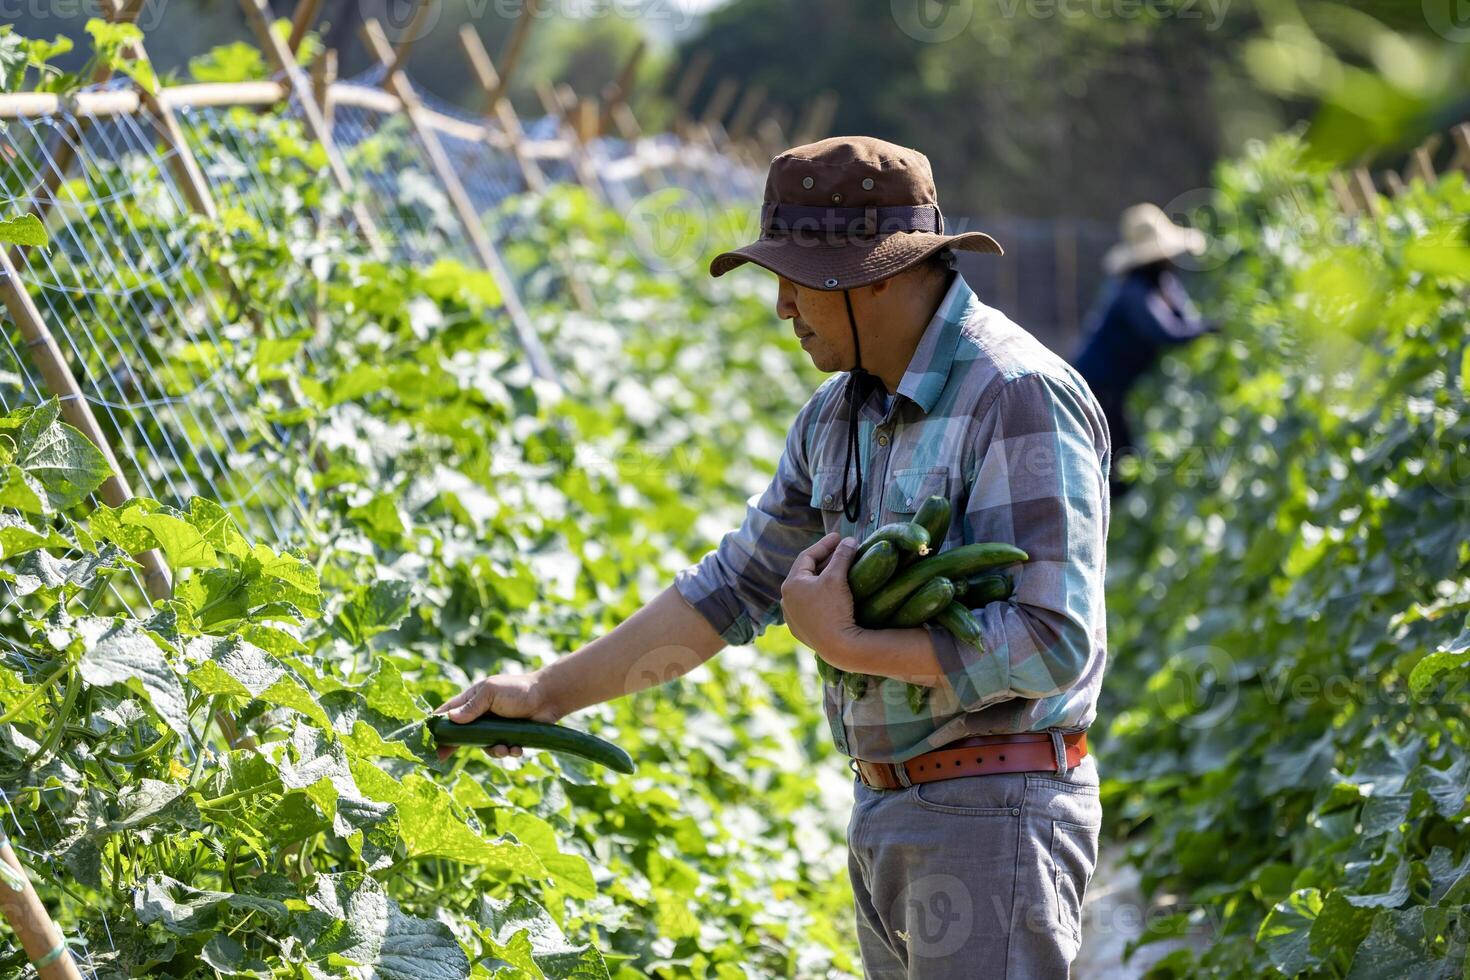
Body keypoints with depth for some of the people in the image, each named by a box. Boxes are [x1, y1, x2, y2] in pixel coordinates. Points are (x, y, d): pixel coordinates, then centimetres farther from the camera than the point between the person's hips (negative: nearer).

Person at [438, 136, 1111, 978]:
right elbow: (733, 587, 18)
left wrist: (842, 643, -15)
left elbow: (1050, 644, -21)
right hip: (884, 815, 8)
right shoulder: (840, 414, 12)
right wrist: (548, 693, 16)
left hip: (995, 815, -8)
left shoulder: (1020, 399, -15)